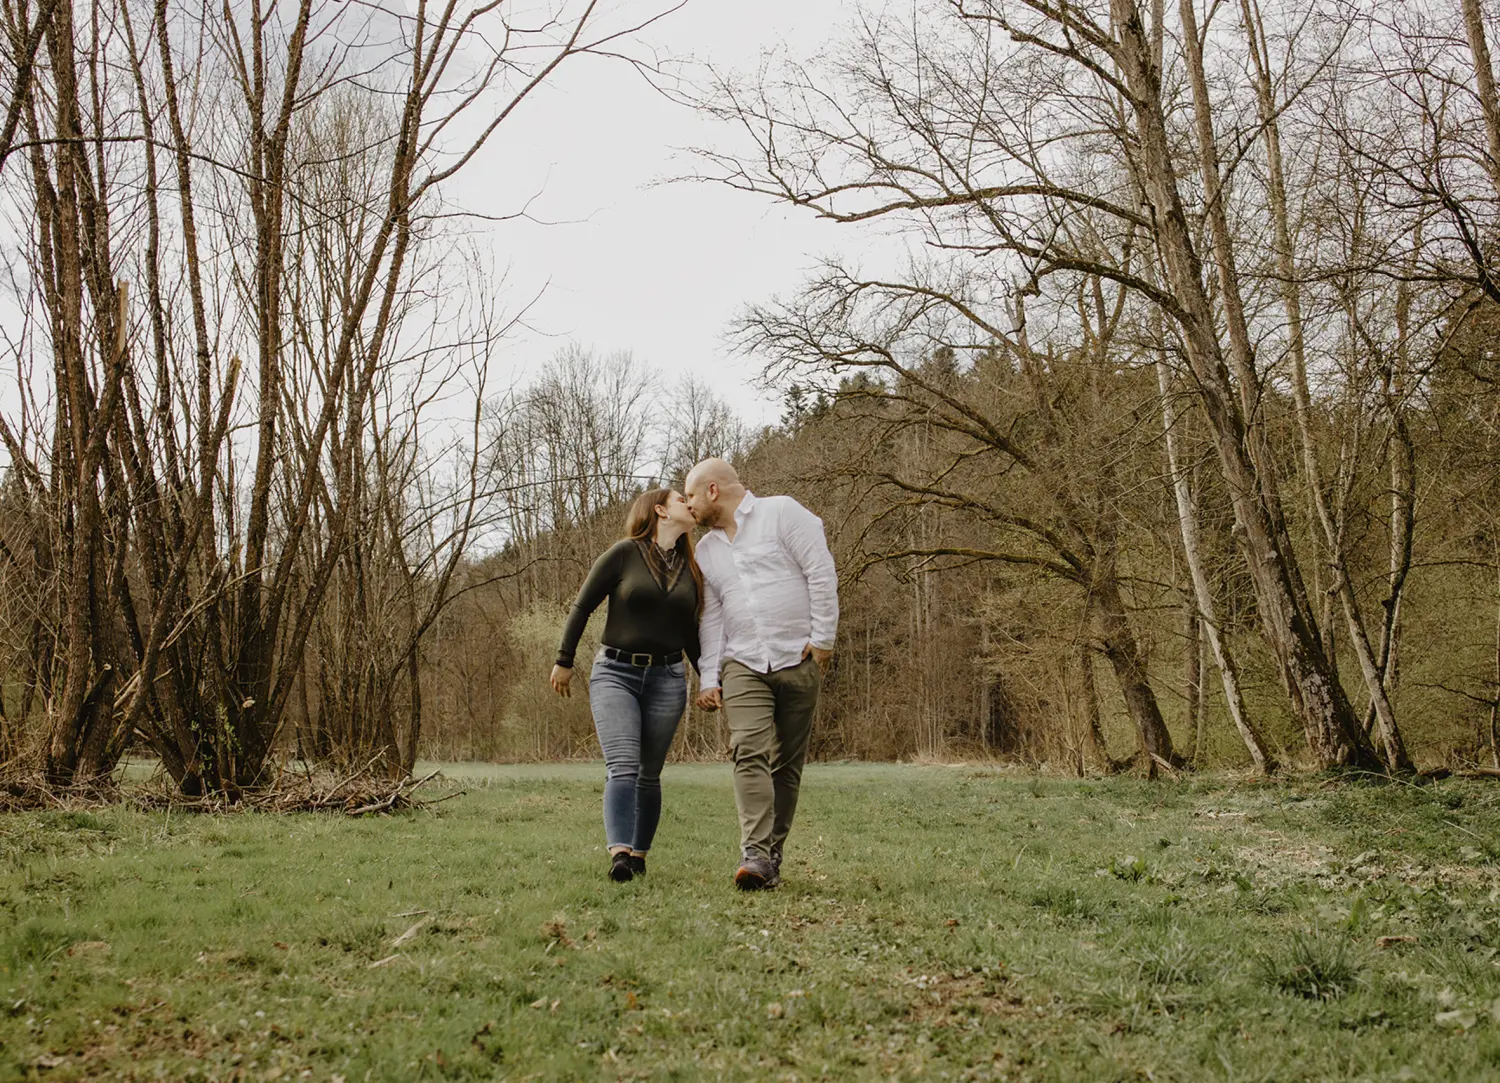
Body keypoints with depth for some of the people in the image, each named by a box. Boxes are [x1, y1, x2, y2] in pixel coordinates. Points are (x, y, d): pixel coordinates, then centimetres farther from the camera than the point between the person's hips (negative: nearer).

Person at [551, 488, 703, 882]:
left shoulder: (690, 569, 13)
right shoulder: (624, 554, -3)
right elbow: (583, 606, 2)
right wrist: (564, 661, 4)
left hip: (666, 677, 4)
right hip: (615, 672, -4)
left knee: (649, 773, 5)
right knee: (622, 766, -18)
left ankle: (639, 854, 14)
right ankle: (619, 854, -28)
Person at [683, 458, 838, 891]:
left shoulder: (782, 512, 0)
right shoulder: (706, 550, 18)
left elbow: (822, 572, -6)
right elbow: (710, 617, 18)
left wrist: (822, 638, -10)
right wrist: (708, 678, 9)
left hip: (798, 660, -3)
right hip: (742, 664, 3)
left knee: (788, 763, 0)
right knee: (750, 754, -16)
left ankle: (772, 856, 7)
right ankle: (755, 855, -24)